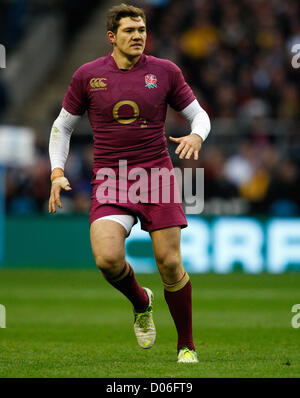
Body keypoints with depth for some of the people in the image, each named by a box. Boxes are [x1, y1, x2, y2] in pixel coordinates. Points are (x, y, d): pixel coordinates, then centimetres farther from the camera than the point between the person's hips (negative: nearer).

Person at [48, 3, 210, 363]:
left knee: (170, 265, -6)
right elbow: (62, 126, 14)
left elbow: (198, 114, 12)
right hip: (110, 181, 0)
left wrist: (196, 136, -12)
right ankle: (141, 303, 12)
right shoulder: (88, 76, 4)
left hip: (156, 172, 0)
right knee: (107, 258, -21)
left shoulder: (165, 72, 4)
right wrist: (57, 173, 1)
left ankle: (186, 346, 13)